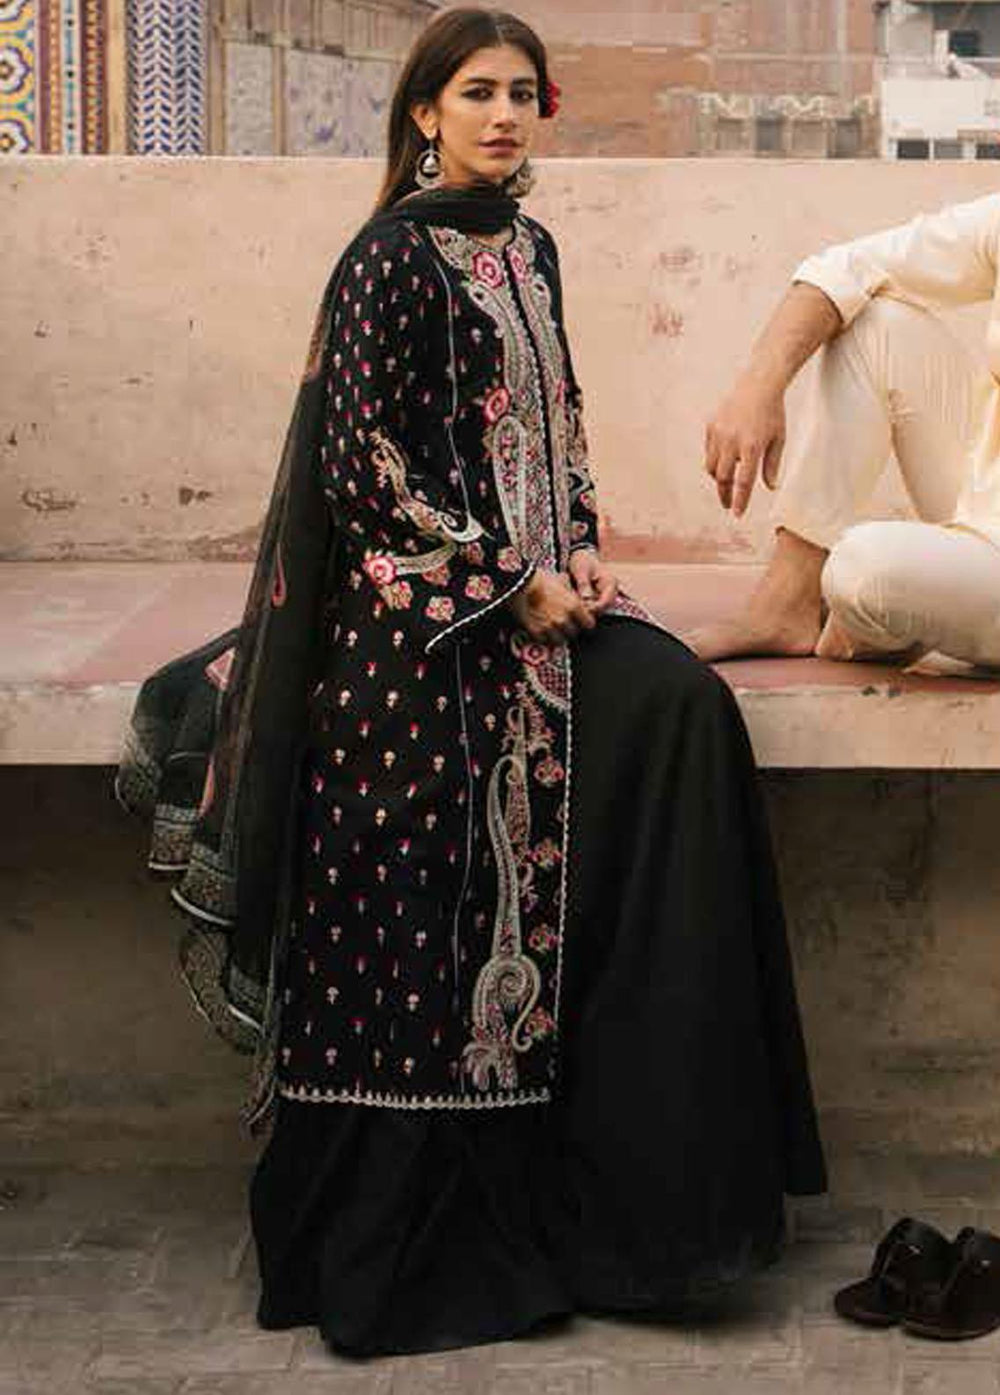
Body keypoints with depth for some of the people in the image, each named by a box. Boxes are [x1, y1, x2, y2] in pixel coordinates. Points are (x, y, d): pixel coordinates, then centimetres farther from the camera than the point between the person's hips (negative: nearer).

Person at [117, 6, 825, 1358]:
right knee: (431, 896, -12)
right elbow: (360, 459, -14)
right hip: (422, 612, -7)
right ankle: (390, 1242, 1)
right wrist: (509, 583, -15)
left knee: (679, 704, -15)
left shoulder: (527, 249, 14)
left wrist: (580, 548, 2)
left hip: (537, 586, 7)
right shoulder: (393, 256, -8)